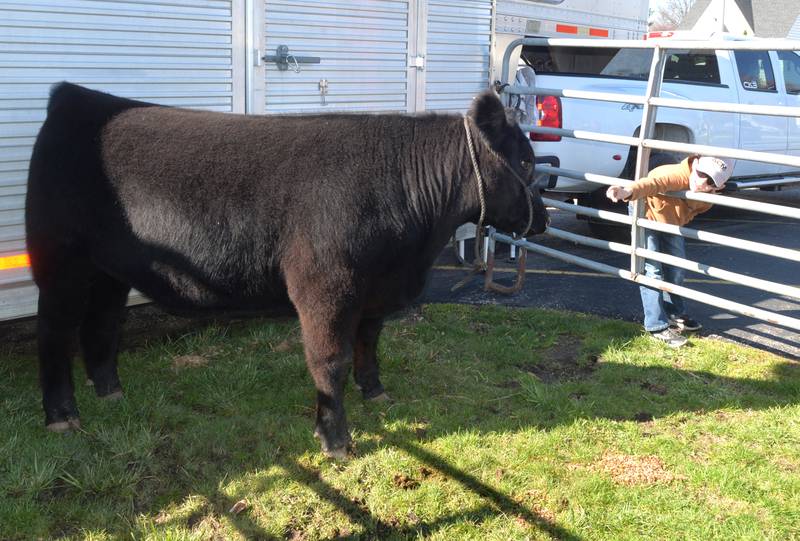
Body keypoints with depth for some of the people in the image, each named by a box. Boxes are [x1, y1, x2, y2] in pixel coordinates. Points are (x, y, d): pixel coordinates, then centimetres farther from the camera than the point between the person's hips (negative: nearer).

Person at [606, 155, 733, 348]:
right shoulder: (677, 174, -42)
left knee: (676, 270, 12)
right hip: (646, 216, -6)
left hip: (671, 223, 7)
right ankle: (657, 326, -6)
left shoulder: (708, 198, -20)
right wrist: (629, 191, -84)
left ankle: (675, 314, 33)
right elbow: (653, 183, -65)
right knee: (652, 270, -12)